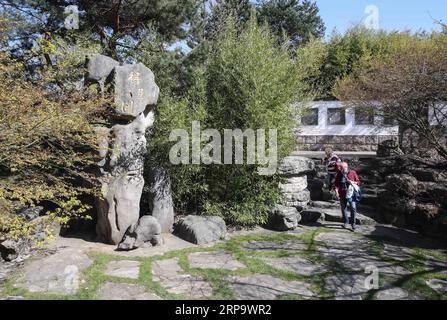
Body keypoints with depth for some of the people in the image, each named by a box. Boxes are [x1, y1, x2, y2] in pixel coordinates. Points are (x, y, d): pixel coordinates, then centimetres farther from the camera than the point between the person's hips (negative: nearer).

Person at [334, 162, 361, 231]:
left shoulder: (353, 173, -4)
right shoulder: (339, 174, 2)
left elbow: (358, 182, 3)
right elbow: (336, 184, 6)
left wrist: (352, 182, -16)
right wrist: (336, 191, -7)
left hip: (351, 194, -2)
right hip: (342, 195, 2)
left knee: (353, 208, -8)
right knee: (343, 209, 12)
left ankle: (353, 223, 5)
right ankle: (345, 222, 29)